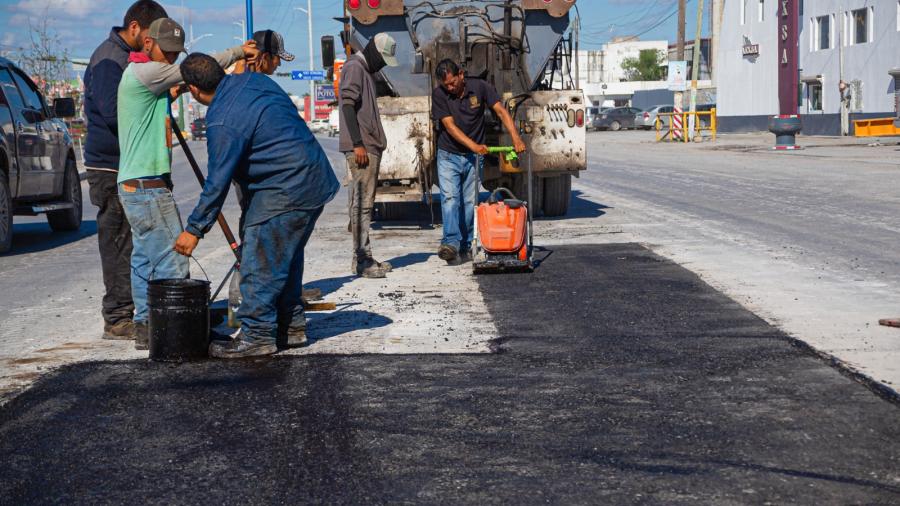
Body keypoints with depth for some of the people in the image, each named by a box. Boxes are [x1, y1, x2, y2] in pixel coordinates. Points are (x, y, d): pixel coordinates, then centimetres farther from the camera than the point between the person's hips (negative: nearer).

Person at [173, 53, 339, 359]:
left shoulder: (223, 122, -20)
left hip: (286, 192, -10)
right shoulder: (250, 80, 6)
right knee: (286, 258, 19)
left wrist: (194, 229, -7)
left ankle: (258, 336, 2)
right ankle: (291, 327, 27)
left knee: (259, 264, -3)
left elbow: (218, 184, -16)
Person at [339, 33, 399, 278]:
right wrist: (358, 144, -22)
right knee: (361, 203, -10)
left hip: (370, 147, 10)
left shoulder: (366, 71, 22)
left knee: (365, 203, 10)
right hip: (361, 148, -10)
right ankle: (363, 260, -10)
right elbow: (347, 105, -18)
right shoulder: (354, 67, -8)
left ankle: (363, 258, 14)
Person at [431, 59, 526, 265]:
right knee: (450, 198, -15)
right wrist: (473, 145, -29)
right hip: (449, 156, -1)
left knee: (469, 202, 3)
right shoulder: (439, 94, -10)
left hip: (473, 157, 2)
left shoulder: (479, 87, -7)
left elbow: (501, 111, -13)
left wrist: (516, 138, -27)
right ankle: (451, 243, -24)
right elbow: (450, 126, -17)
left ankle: (465, 245, 10)